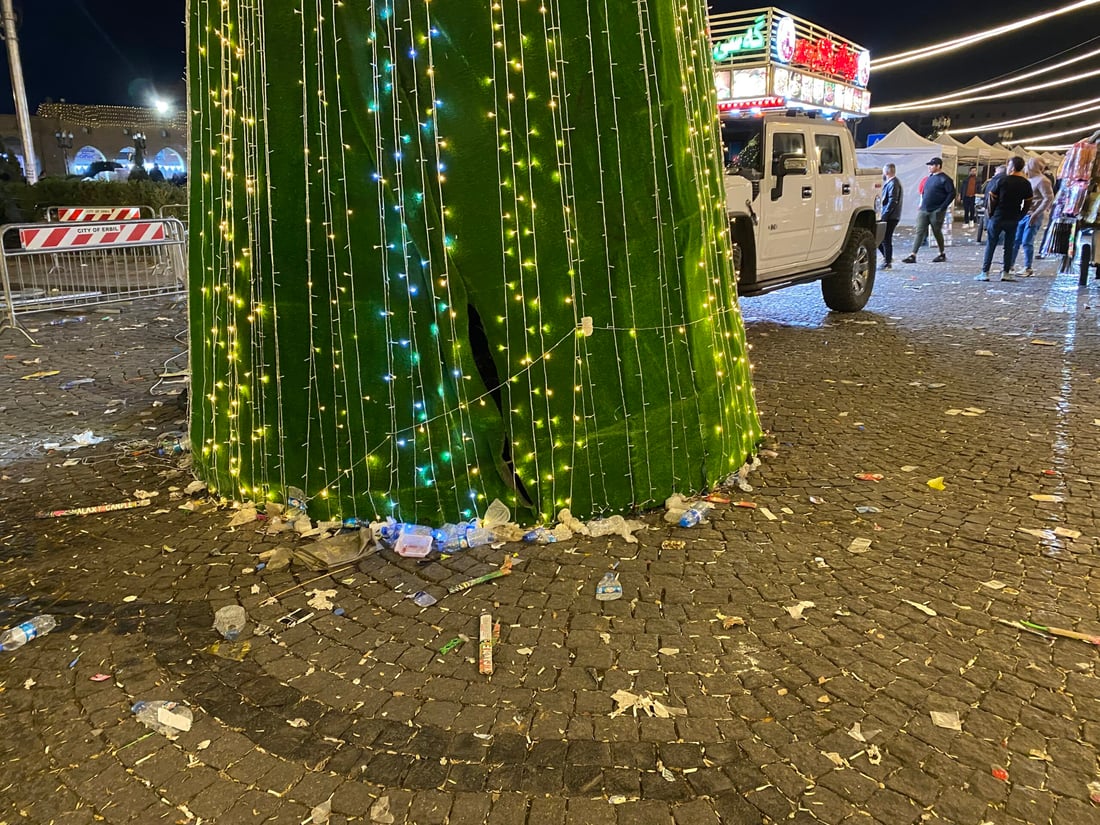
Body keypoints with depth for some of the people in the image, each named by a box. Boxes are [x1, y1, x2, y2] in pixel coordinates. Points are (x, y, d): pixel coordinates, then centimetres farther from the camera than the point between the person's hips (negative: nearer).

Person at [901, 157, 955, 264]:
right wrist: (921, 204, 13)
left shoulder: (945, 179, -9)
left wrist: (942, 207, -16)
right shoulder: (929, 178, 13)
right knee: (919, 232, -1)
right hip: (923, 210, 6)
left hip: (936, 212, -6)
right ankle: (913, 256, -6)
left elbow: (952, 194, -12)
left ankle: (942, 255, 21)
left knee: (937, 233, 5)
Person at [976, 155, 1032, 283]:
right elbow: (1028, 204, 5)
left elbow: (992, 198, -7)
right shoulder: (1026, 184, 2)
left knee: (990, 244, 3)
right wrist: (1019, 216, 13)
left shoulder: (1003, 180, -8)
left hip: (998, 217, -3)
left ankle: (985, 272, 0)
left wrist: (991, 213, 3)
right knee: (1009, 246, 10)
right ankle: (1006, 272, 8)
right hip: (1013, 219, 3)